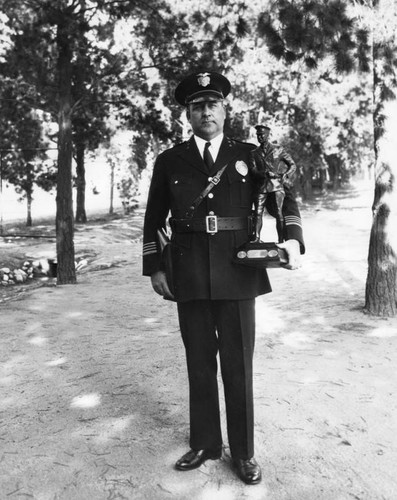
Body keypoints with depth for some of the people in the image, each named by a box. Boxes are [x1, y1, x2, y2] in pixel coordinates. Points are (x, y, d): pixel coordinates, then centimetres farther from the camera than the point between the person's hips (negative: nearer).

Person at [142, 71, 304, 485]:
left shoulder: (248, 154, 8)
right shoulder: (169, 161, 9)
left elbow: (283, 198, 8)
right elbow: (154, 219, 11)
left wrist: (292, 240, -9)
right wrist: (154, 267, 4)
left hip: (238, 276, -1)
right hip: (190, 279, 1)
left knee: (238, 367, 7)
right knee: (199, 366, 12)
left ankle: (243, 452, 25)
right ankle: (204, 443, 31)